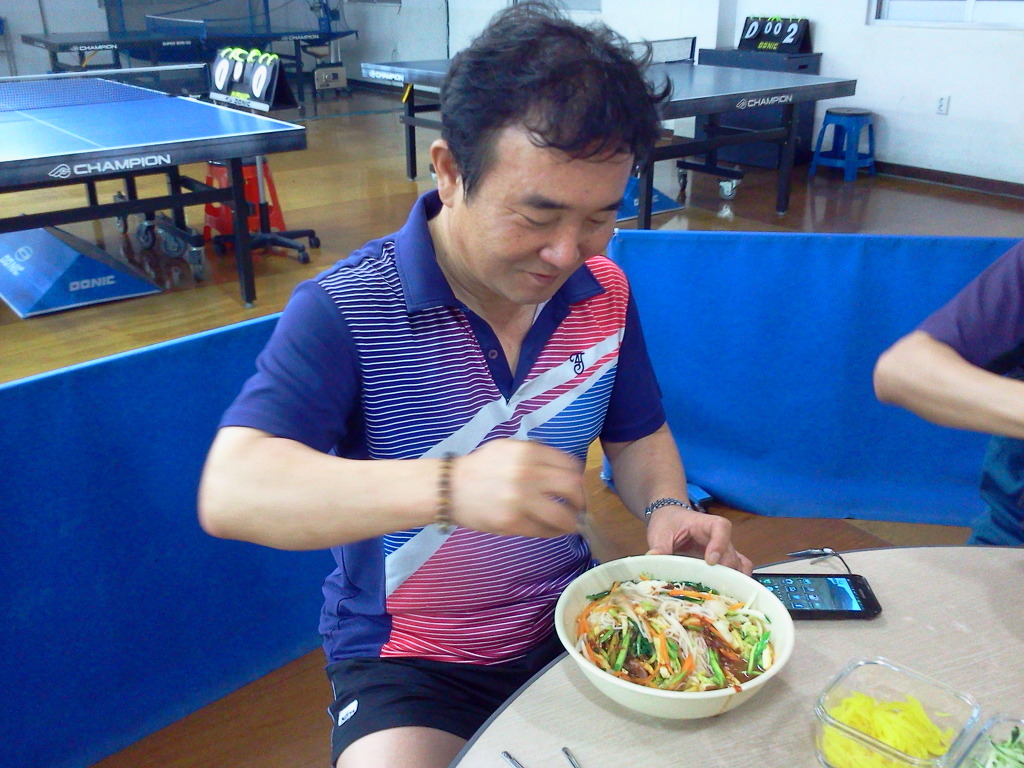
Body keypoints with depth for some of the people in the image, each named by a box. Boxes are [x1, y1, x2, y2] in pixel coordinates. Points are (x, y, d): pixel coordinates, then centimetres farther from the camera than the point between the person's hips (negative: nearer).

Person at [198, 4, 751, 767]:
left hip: (566, 620, 5)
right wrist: (449, 487, -44)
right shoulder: (344, 310, -19)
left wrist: (667, 508, -12)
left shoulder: (605, 293, -4)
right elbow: (229, 493, -30)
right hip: (404, 655, -4)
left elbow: (638, 436, 11)